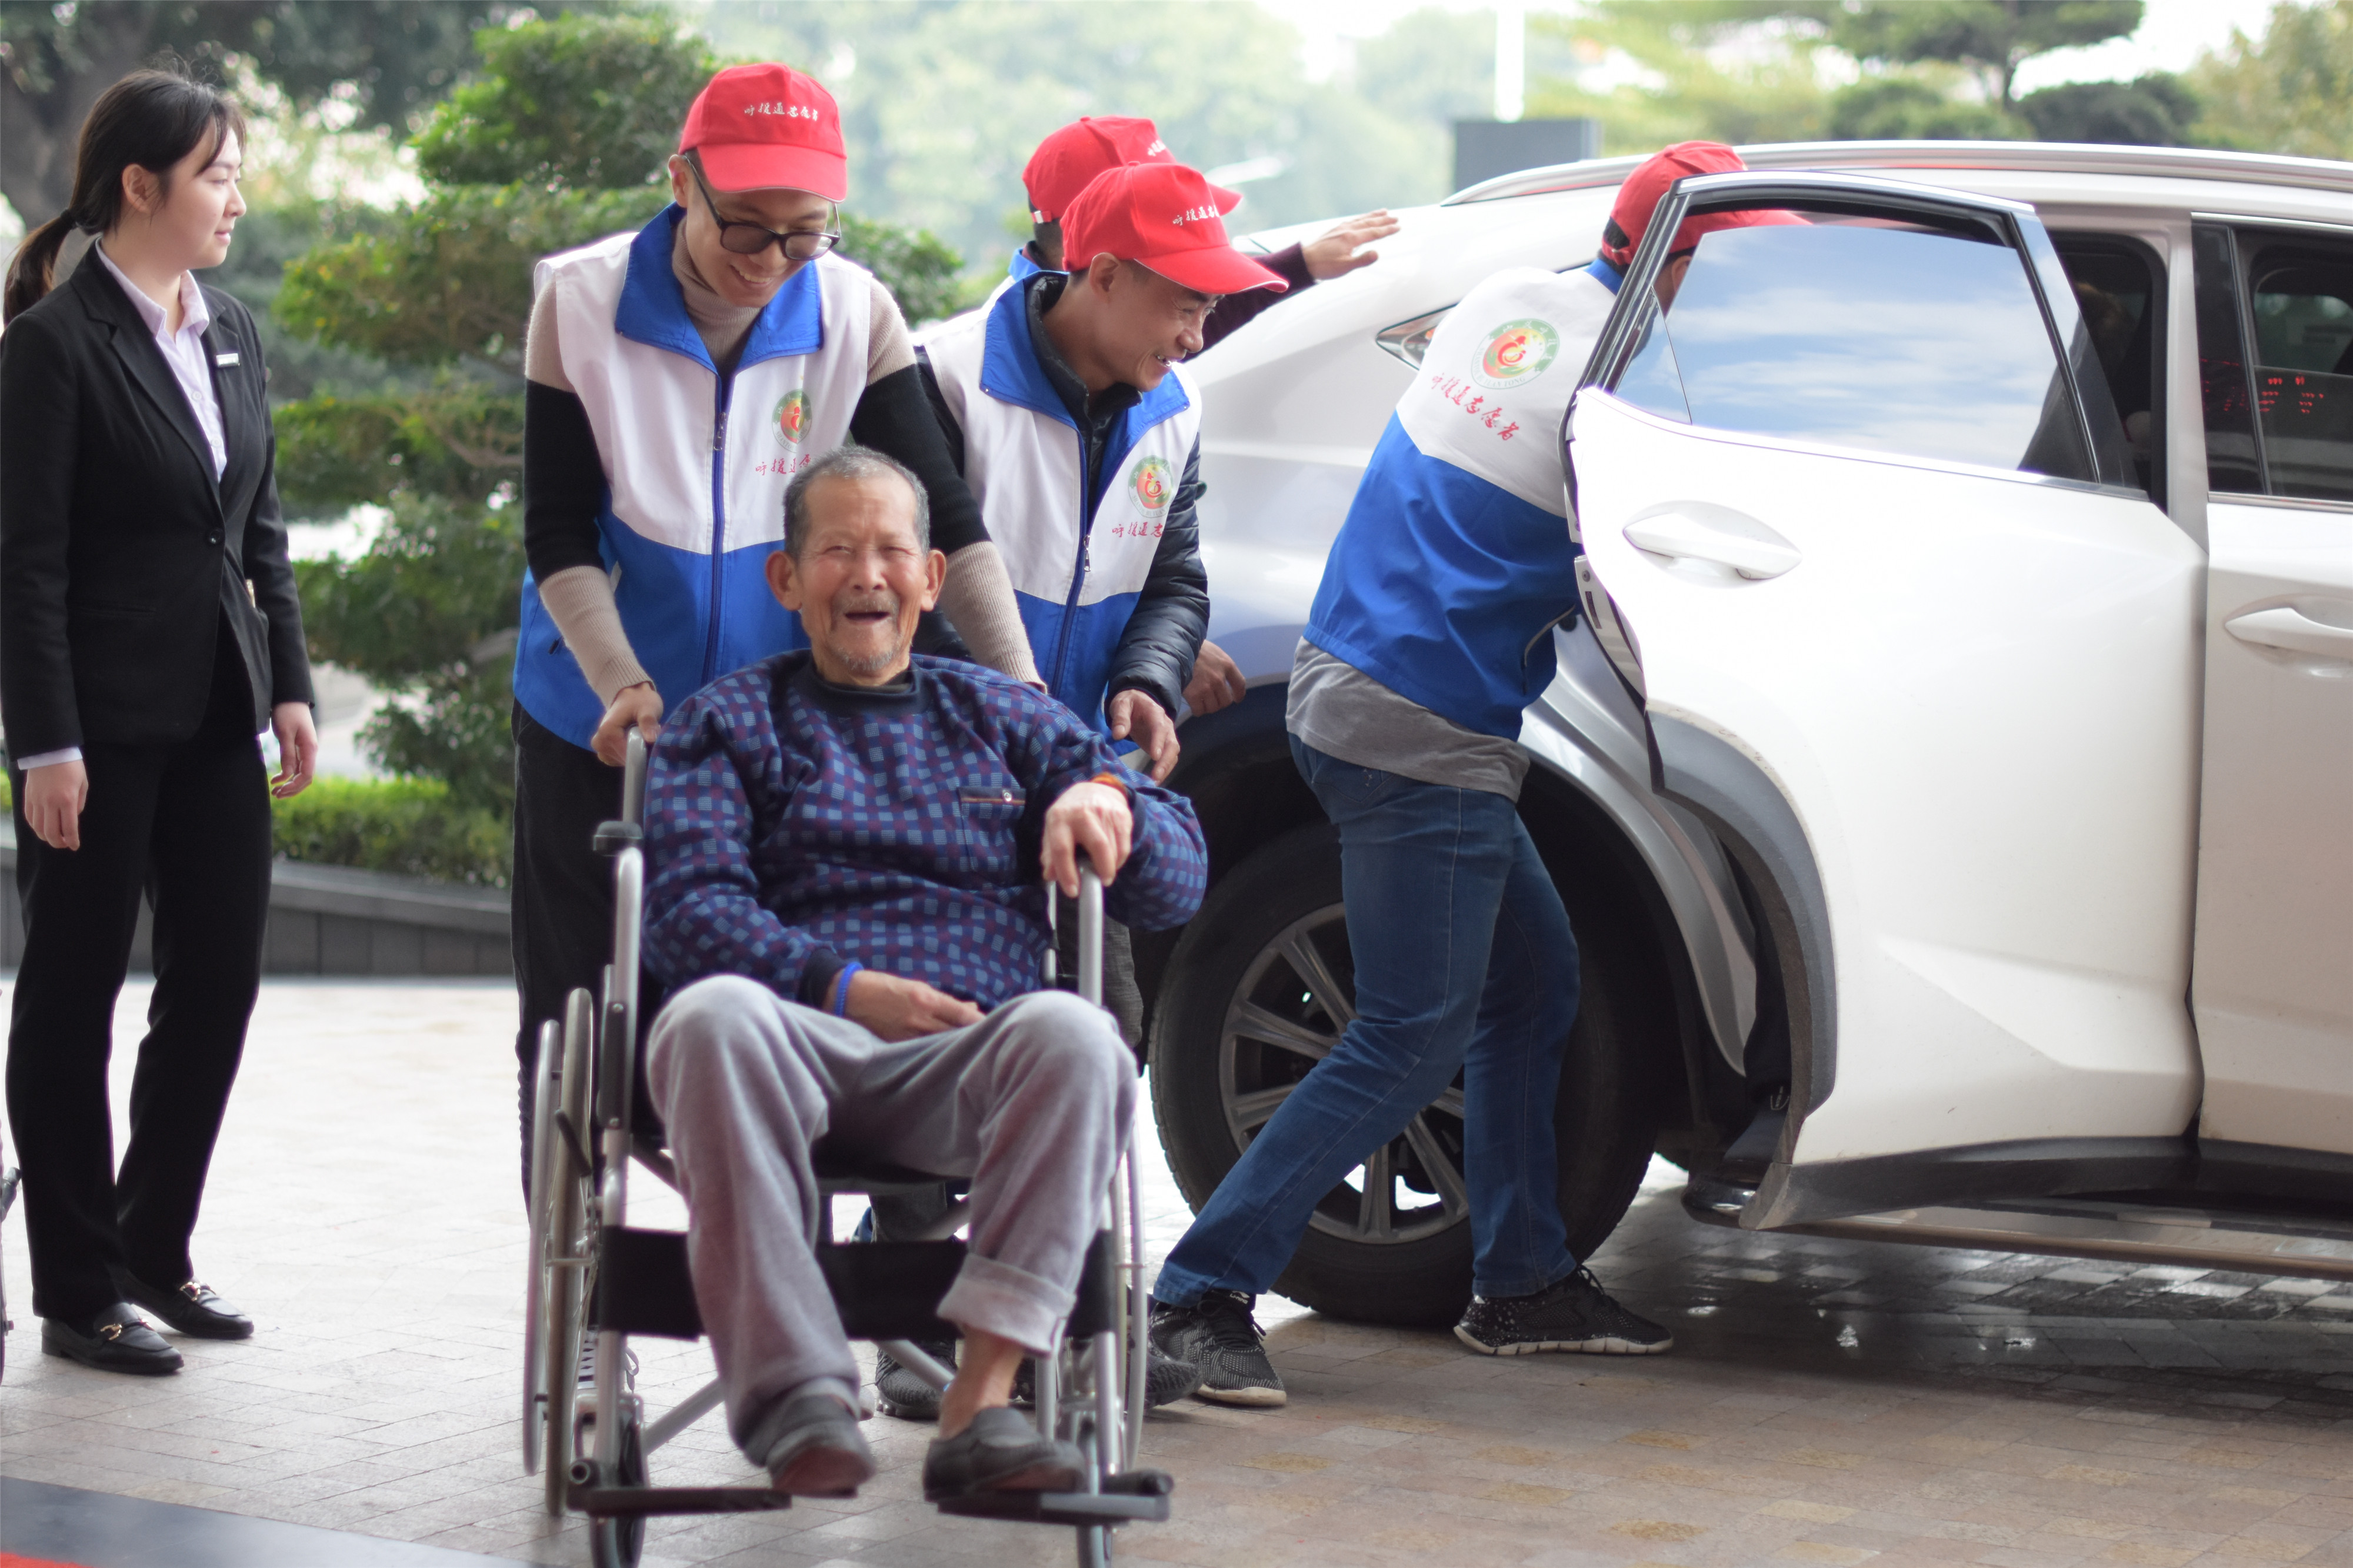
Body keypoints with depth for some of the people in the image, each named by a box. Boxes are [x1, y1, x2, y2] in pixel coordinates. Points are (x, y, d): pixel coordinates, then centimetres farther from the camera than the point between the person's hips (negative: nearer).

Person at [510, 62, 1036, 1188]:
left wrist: (1022, 693, -18)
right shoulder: (580, 302, -11)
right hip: (598, 725, 0)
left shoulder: (854, 314, -9)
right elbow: (558, 536, -9)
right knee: (573, 1015, 6)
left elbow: (944, 520, -8)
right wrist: (625, 687, -23)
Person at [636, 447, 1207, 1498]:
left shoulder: (1003, 719, 29)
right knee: (712, 1016, -38)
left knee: (1071, 1033, -35)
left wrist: (1105, 800, -2)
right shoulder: (729, 723, 23)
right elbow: (688, 908, 5)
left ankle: (979, 1408, -42)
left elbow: (1179, 882, 22)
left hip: (964, 1066, 1)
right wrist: (844, 990, -11)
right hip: (801, 1035, -1)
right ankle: (795, 1397, -45)